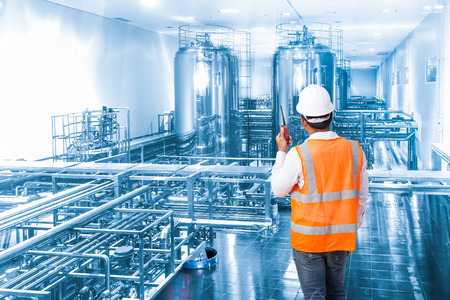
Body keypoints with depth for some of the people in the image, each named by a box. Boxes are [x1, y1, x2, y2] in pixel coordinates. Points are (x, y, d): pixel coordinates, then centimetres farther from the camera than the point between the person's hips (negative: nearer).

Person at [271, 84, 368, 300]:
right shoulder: (355, 151, -6)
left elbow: (278, 190, -3)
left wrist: (281, 152, 5)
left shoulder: (298, 155, -19)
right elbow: (361, 197, 3)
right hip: (341, 239, 4)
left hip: (308, 239, -4)